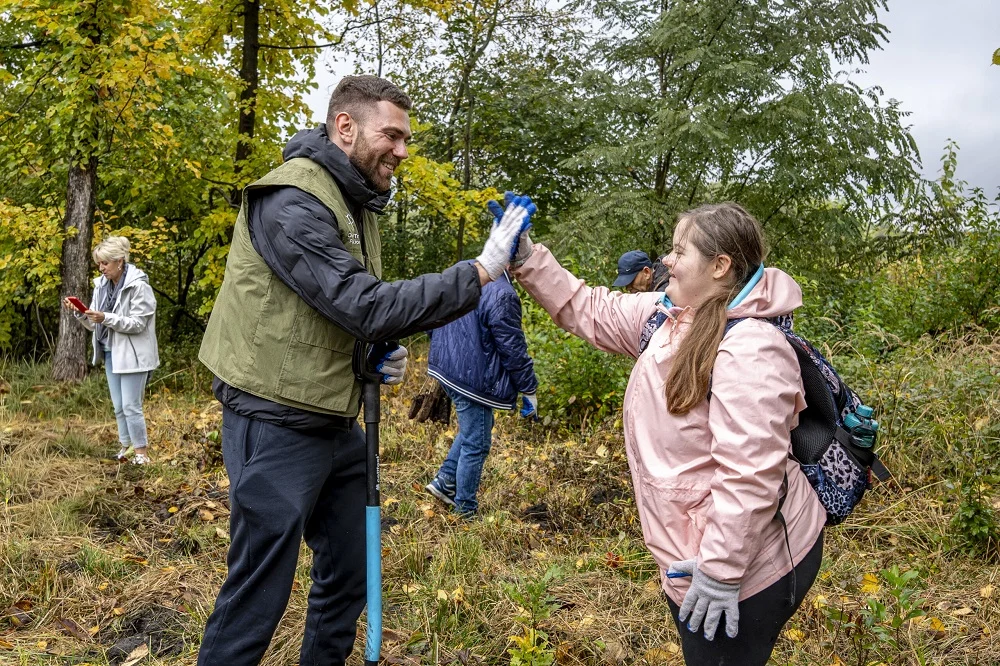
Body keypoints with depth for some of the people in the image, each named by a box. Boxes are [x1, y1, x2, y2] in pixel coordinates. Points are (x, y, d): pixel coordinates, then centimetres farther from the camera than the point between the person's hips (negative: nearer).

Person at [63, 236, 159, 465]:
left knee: (131, 406, -5)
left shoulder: (138, 286, -15)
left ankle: (142, 453, 4)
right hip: (110, 352, 7)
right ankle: (126, 447, 24)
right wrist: (79, 312, -10)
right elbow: (93, 324, 9)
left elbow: (137, 324, -18)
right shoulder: (102, 285, 6)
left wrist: (106, 318, -27)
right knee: (118, 406, 13)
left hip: (132, 354, -7)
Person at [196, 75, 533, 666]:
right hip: (278, 425, -9)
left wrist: (381, 355, 0)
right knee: (257, 597, 1)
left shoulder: (359, 205, 11)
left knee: (348, 576, 19)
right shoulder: (292, 202, -20)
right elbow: (366, 307, -28)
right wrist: (483, 271, -27)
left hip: (338, 423, 9)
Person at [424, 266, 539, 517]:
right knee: (476, 445, 5)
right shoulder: (501, 294, -22)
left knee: (471, 430, 27)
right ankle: (465, 511, 17)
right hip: (473, 379, -9)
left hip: (444, 368, 9)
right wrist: (529, 389, -6)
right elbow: (513, 348, -17)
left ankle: (444, 482, 26)